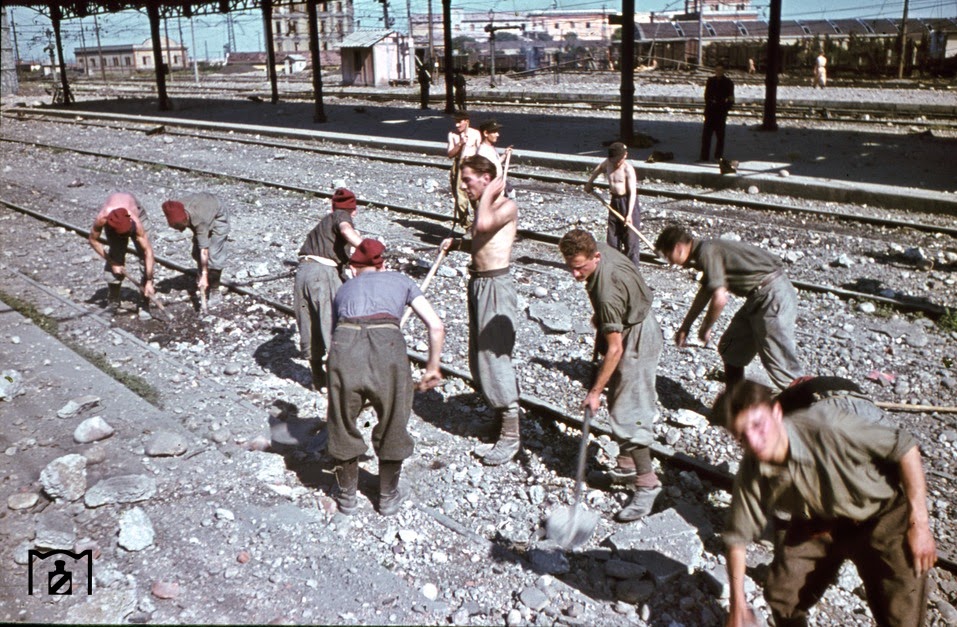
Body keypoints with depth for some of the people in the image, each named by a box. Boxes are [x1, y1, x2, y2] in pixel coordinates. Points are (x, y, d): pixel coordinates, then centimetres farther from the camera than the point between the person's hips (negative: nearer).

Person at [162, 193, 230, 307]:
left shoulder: (199, 221, -43)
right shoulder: (177, 210, -27)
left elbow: (204, 250, -43)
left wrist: (204, 276, -44)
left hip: (218, 218, -7)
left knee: (214, 255, -17)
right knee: (197, 252, 4)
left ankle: (215, 292, -5)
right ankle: (203, 289, 16)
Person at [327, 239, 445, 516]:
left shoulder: (344, 289, 32)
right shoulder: (400, 280, 29)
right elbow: (436, 326, 19)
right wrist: (433, 367, 32)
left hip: (345, 345, 1)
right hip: (387, 345, -1)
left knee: (343, 425, 24)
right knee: (391, 426, 22)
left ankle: (347, 496, 41)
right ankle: (388, 497, 38)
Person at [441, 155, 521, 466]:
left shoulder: (507, 206, -12)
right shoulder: (483, 207, 14)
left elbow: (484, 225, -32)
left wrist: (488, 193, -17)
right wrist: (457, 243, 7)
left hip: (495, 286, -10)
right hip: (477, 283, 10)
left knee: (495, 357, -8)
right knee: (478, 358, 15)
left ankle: (510, 435, 0)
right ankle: (499, 415, 31)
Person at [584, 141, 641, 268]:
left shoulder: (628, 169, -20)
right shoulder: (608, 163, -1)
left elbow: (632, 192, -23)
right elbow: (599, 168, 25)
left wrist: (629, 214, -29)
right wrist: (589, 182, 28)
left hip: (628, 202, -7)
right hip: (615, 201, 7)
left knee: (630, 237, -6)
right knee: (612, 235, 12)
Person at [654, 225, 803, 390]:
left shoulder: (707, 252, -15)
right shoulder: (707, 249, 15)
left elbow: (720, 299, -23)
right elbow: (705, 292, 30)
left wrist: (705, 328, -6)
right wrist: (685, 326, 36)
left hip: (773, 296, -10)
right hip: (759, 297, 10)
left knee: (780, 364, -10)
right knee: (730, 349, 19)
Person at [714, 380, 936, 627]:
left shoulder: (824, 425, -37)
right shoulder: (751, 476, -22)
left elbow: (905, 447, -26)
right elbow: (737, 538, -8)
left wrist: (919, 523, -22)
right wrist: (738, 602, -8)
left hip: (882, 516, -3)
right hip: (818, 524, 4)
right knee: (782, 594, 5)